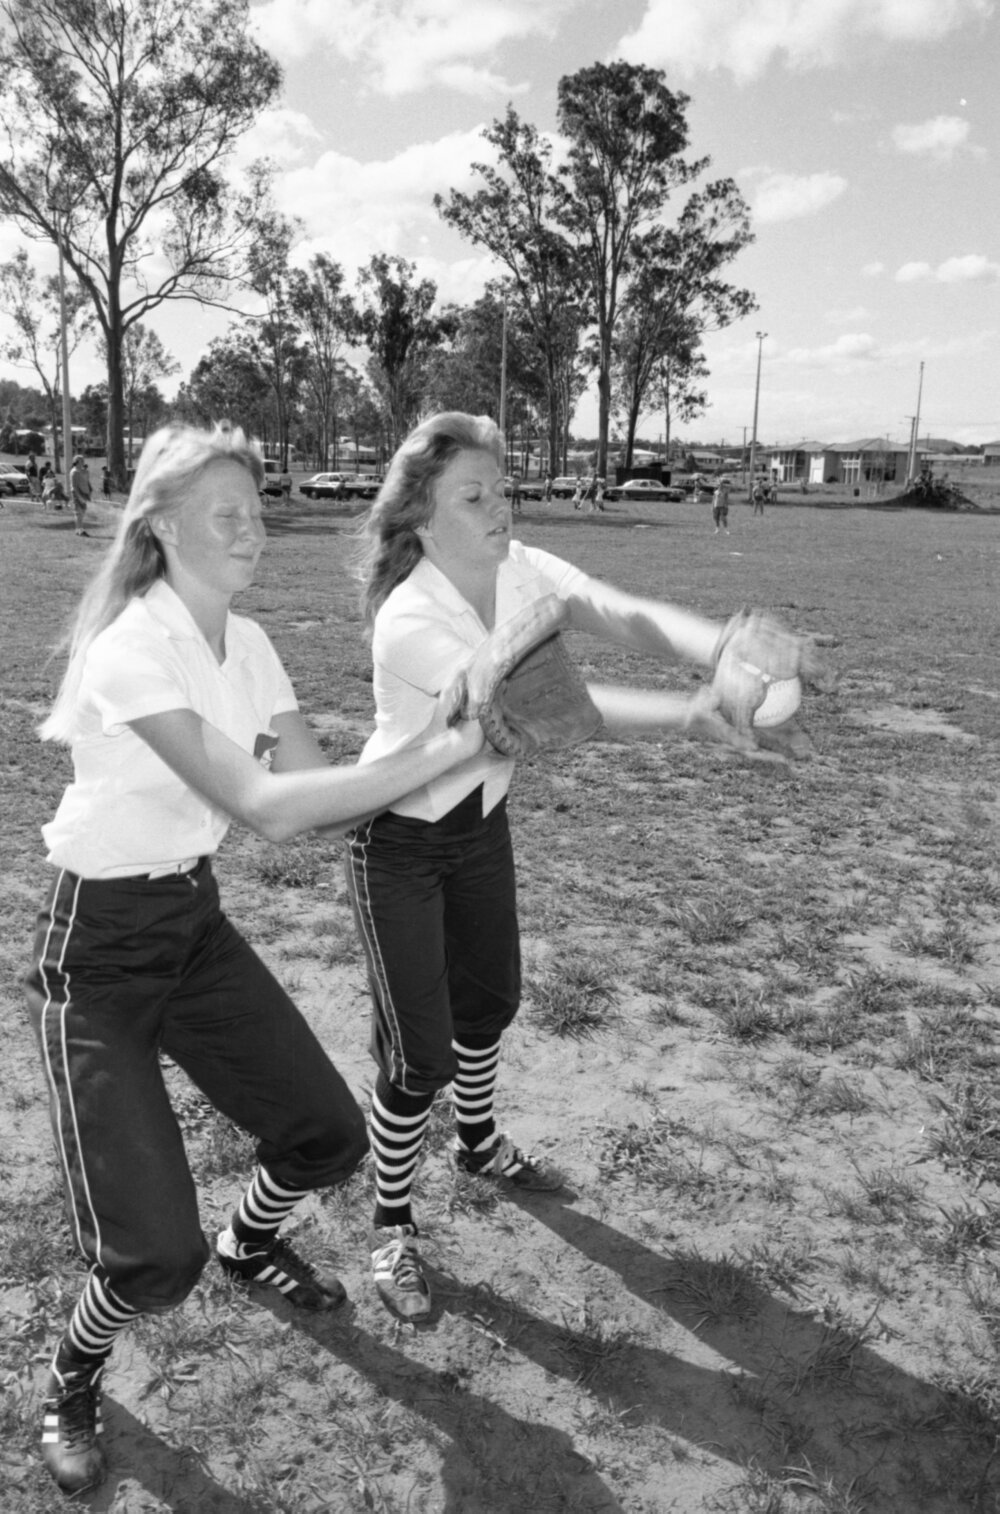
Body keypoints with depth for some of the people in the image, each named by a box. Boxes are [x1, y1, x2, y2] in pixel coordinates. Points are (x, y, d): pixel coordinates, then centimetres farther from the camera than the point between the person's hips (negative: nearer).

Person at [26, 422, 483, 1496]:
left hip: (196, 922, 7)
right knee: (156, 1256, -10)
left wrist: (427, 746, -17)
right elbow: (268, 808, -32)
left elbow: (315, 790, -3)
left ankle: (248, 1245, 45)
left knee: (328, 1139, 10)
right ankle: (71, 1384, 26)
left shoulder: (245, 642, 0)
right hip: (99, 949, -7)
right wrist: (433, 758, -30)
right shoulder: (131, 650, -25)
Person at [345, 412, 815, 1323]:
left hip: (482, 821, 7)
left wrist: (723, 654, -45)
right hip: (400, 844, -7)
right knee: (419, 1054, -3)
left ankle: (478, 1143, 51)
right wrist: (689, 714, -46)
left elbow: (627, 619, -25)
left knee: (489, 1000, 22)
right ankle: (393, 1227, 23)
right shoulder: (409, 622, -31)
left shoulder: (520, 569, -11)